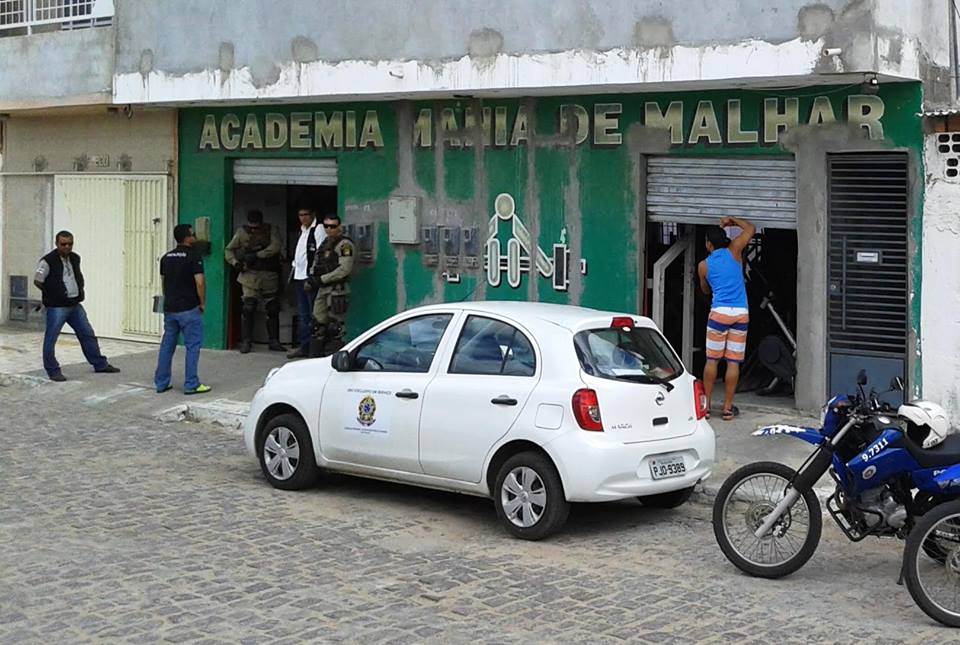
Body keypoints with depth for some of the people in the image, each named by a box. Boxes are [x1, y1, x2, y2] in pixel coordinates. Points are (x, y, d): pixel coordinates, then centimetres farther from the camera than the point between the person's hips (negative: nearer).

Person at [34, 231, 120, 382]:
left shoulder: (75, 258, 9)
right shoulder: (48, 261, -13)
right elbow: (37, 281, -9)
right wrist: (52, 294, -4)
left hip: (75, 305, 7)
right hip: (56, 307, -7)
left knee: (88, 334, 12)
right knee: (51, 339, -3)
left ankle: (100, 365, 23)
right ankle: (53, 371, 7)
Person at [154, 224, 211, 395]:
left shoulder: (166, 258, 11)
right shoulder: (193, 256, -11)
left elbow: (164, 282, 17)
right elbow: (199, 282, -17)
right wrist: (202, 303, -5)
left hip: (169, 308, 7)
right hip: (189, 309, -7)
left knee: (167, 345, 11)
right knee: (193, 346, -1)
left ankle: (161, 383, 13)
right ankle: (191, 384, -2)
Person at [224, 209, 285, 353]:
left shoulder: (269, 231, 3)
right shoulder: (242, 233, 4)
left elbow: (275, 247, -14)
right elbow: (228, 250, 10)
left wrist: (257, 255, -20)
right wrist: (235, 262, -9)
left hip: (269, 277, 1)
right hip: (250, 276, -1)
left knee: (273, 309, 6)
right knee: (248, 309, -9)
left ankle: (274, 341, 15)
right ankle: (246, 342, -3)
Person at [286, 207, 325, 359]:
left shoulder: (319, 230, -9)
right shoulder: (303, 230, 19)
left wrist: (312, 279, -19)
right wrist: (293, 269, 18)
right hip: (299, 278, 9)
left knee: (314, 315, -7)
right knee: (302, 315, 12)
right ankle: (303, 346, 18)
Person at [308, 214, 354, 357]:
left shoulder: (344, 244, -9)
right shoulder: (325, 243, 18)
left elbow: (344, 269, -18)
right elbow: (316, 263, 27)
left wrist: (322, 279, -15)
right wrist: (313, 277, 5)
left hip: (337, 291, -9)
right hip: (322, 290, 9)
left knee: (335, 329, -7)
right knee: (318, 325, 11)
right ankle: (315, 357, 17)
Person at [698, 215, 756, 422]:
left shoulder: (704, 266, 6)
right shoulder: (734, 251, 5)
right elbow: (751, 229, 18)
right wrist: (733, 221, 30)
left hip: (719, 312, -1)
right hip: (741, 313, 1)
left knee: (712, 360, 6)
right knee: (733, 362, 2)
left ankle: (706, 405, 6)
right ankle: (728, 407, 4)